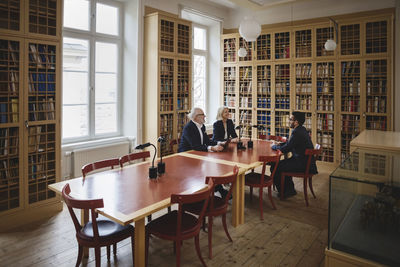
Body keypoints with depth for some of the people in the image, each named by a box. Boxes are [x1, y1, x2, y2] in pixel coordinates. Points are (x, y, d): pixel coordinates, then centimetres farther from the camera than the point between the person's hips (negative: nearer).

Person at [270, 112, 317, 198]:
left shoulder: (297, 132, -21)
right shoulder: (302, 130, 11)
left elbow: (285, 149, -20)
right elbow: (289, 144, 20)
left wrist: (274, 146, -2)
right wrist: (278, 145, 7)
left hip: (302, 164, -11)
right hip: (305, 161, 11)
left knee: (275, 167, -9)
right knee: (282, 164, 24)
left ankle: (283, 191, 11)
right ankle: (290, 189, 28)